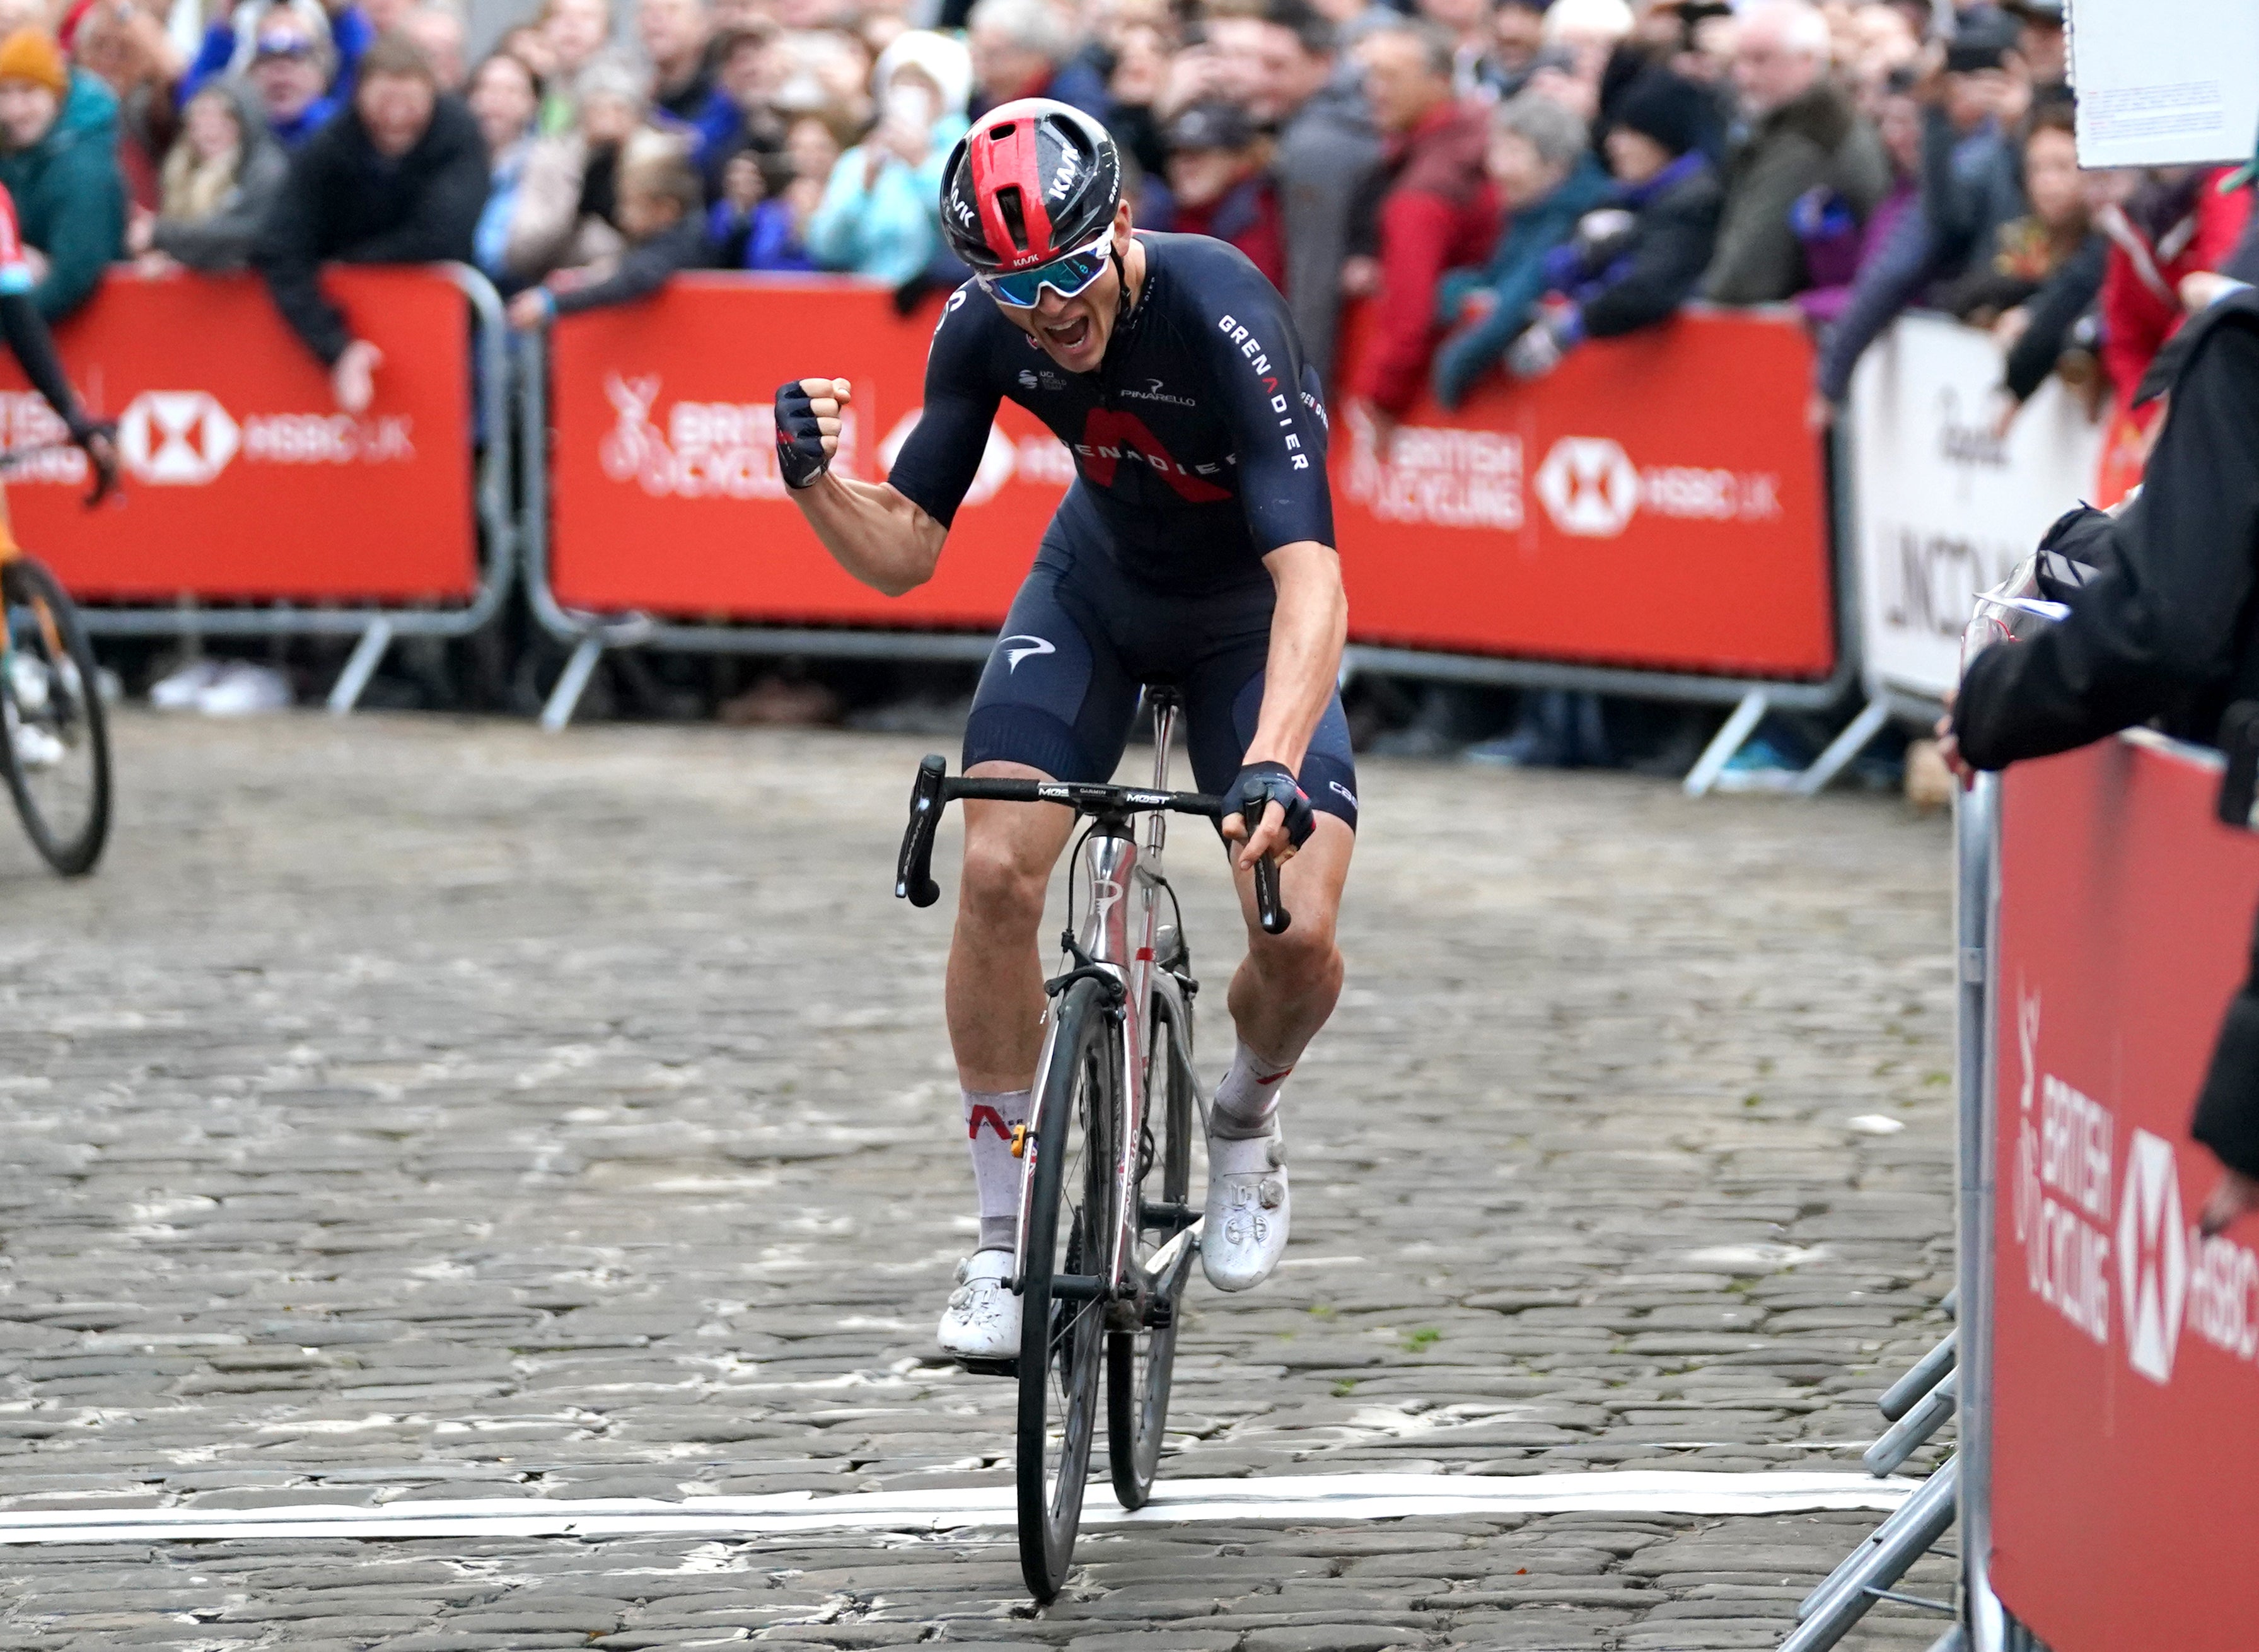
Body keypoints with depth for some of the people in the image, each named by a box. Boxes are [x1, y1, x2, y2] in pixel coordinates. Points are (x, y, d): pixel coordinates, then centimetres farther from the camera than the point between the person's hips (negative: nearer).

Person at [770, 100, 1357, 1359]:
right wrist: (818, 480, -36)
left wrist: (1271, 764, -60)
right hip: (1098, 590, 3)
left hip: (1253, 622, -3)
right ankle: (1006, 1239, -4)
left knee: (1300, 938, -19)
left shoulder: (1224, 319, -37)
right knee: (997, 874, -18)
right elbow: (903, 555, -15)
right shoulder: (987, 331, -22)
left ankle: (1248, 1116, 17)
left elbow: (1311, 578, -46)